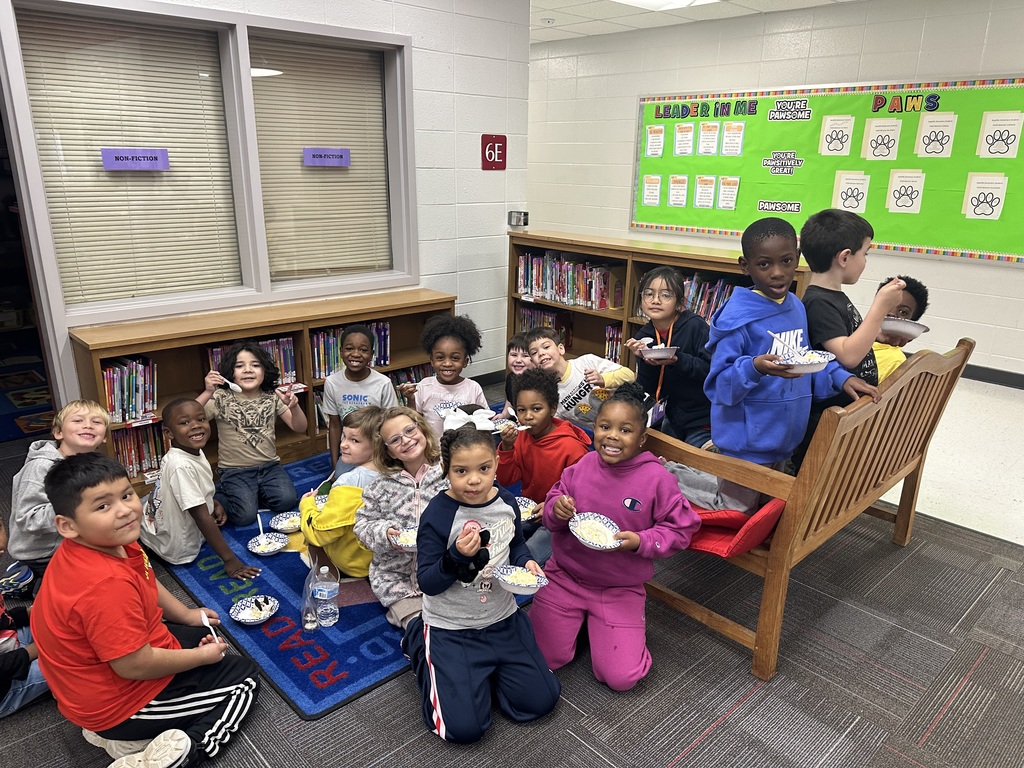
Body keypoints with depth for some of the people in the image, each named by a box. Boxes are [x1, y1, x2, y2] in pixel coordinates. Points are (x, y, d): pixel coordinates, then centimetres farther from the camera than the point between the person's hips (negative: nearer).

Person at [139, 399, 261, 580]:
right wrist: (229, 560, -27)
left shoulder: (195, 452, -6)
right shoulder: (181, 466, -32)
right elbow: (202, 517, -30)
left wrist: (214, 504, 0)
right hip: (178, 550, -7)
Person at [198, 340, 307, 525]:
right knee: (245, 515, -22)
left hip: (269, 466, 3)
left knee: (287, 501, -21)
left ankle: (249, 495, 8)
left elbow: (300, 428, -2)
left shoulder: (272, 398, 1)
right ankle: (218, 498, 9)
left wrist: (294, 407, -22)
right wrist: (208, 393, -29)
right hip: (234, 471, -3)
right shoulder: (221, 398, -6)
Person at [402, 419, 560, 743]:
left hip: (503, 619, 5)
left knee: (541, 701, 5)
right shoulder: (437, 515, -21)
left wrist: (527, 562, -8)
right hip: (451, 628, -5)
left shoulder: (506, 502, -6)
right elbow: (427, 583, -17)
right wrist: (457, 557, -34)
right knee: (464, 728, -7)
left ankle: (483, 670, 27)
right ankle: (421, 644, 16)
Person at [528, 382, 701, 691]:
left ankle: (600, 625, 22)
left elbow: (681, 529, -8)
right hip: (565, 577, 2)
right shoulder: (581, 467, -8)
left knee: (621, 678, -7)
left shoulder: (656, 478, -16)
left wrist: (641, 541, -24)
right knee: (544, 657, 3)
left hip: (621, 588, -2)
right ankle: (578, 618, 31)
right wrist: (557, 509, -20)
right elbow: (551, 515, 4)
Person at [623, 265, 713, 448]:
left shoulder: (695, 326, -18)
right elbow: (649, 390, -5)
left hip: (703, 421, -5)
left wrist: (678, 360, -34)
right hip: (673, 418, 5)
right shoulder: (643, 337, -3)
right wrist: (645, 361, -22)